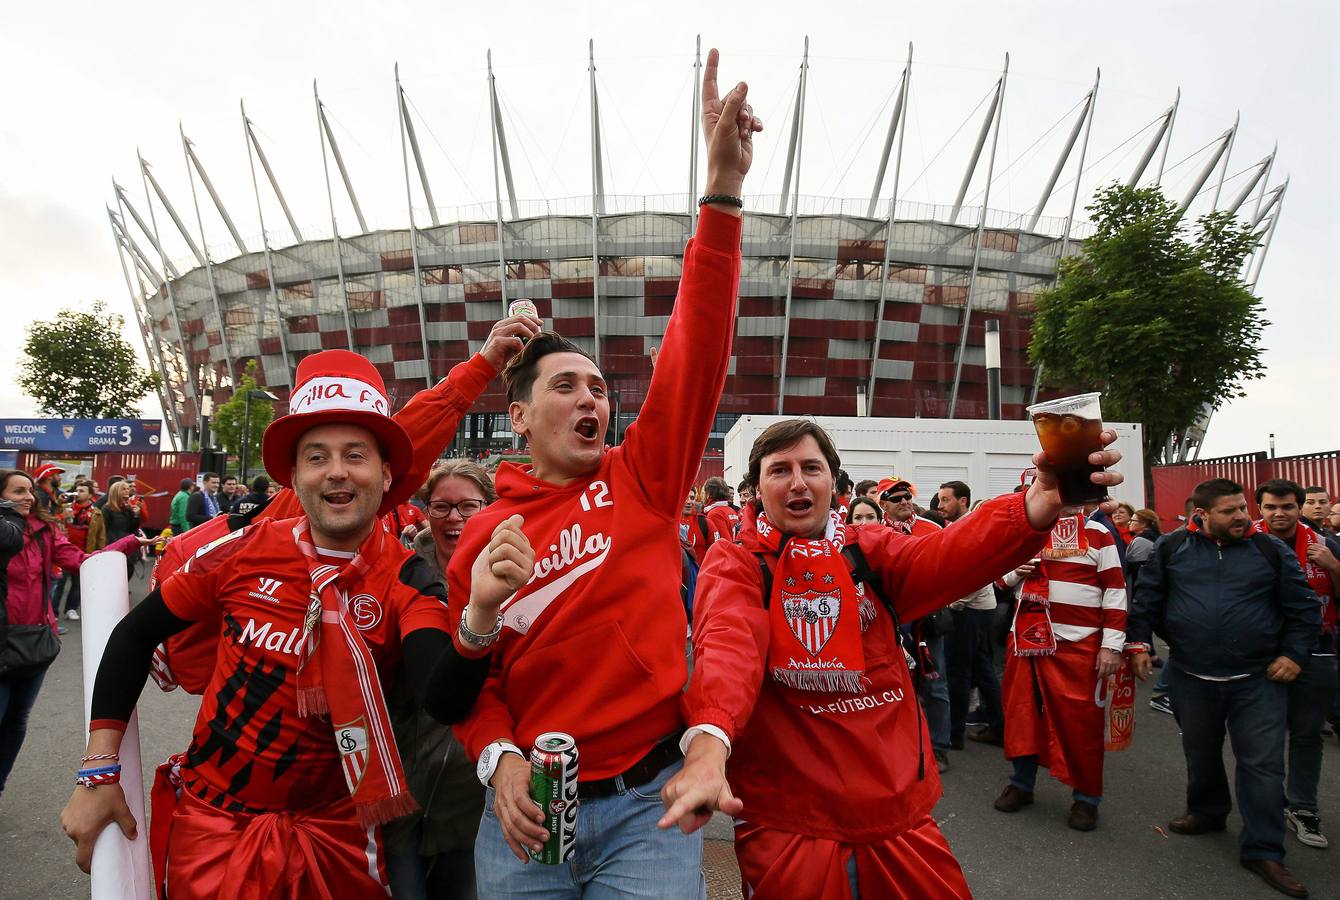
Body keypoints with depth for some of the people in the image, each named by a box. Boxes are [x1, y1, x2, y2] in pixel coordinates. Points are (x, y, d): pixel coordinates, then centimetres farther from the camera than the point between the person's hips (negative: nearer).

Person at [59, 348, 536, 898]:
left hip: (331, 836, -1)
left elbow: (444, 703, -31)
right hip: (210, 825, 2)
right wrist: (99, 772, 0)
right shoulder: (245, 552, -11)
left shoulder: (405, 583, -16)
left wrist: (481, 609, -49)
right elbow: (135, 636, 3)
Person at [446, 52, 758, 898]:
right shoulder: (485, 534, -1)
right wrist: (498, 756, -12)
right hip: (530, 807, 1)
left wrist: (723, 192, -20)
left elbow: (697, 351, -13)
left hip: (649, 801, -1)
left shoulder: (643, 478, -3)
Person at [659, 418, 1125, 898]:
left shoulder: (871, 551, 2)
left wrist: (1038, 505, -39)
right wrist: (709, 740, -48)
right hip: (787, 821, -3)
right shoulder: (733, 564, -6)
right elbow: (729, 641, -28)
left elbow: (944, 555, -19)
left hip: (896, 807, 4)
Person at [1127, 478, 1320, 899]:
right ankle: (1206, 812, 41)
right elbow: (1146, 600, 4)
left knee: (1263, 763, 1)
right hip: (1191, 676, 1)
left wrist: (1294, 654, -4)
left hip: (1259, 679, -1)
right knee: (1200, 752, 17)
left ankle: (1263, 851, 13)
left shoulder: (1271, 550, -1)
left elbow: (1303, 608, 4)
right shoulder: (1171, 548, -1)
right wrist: (1139, 643, -4)